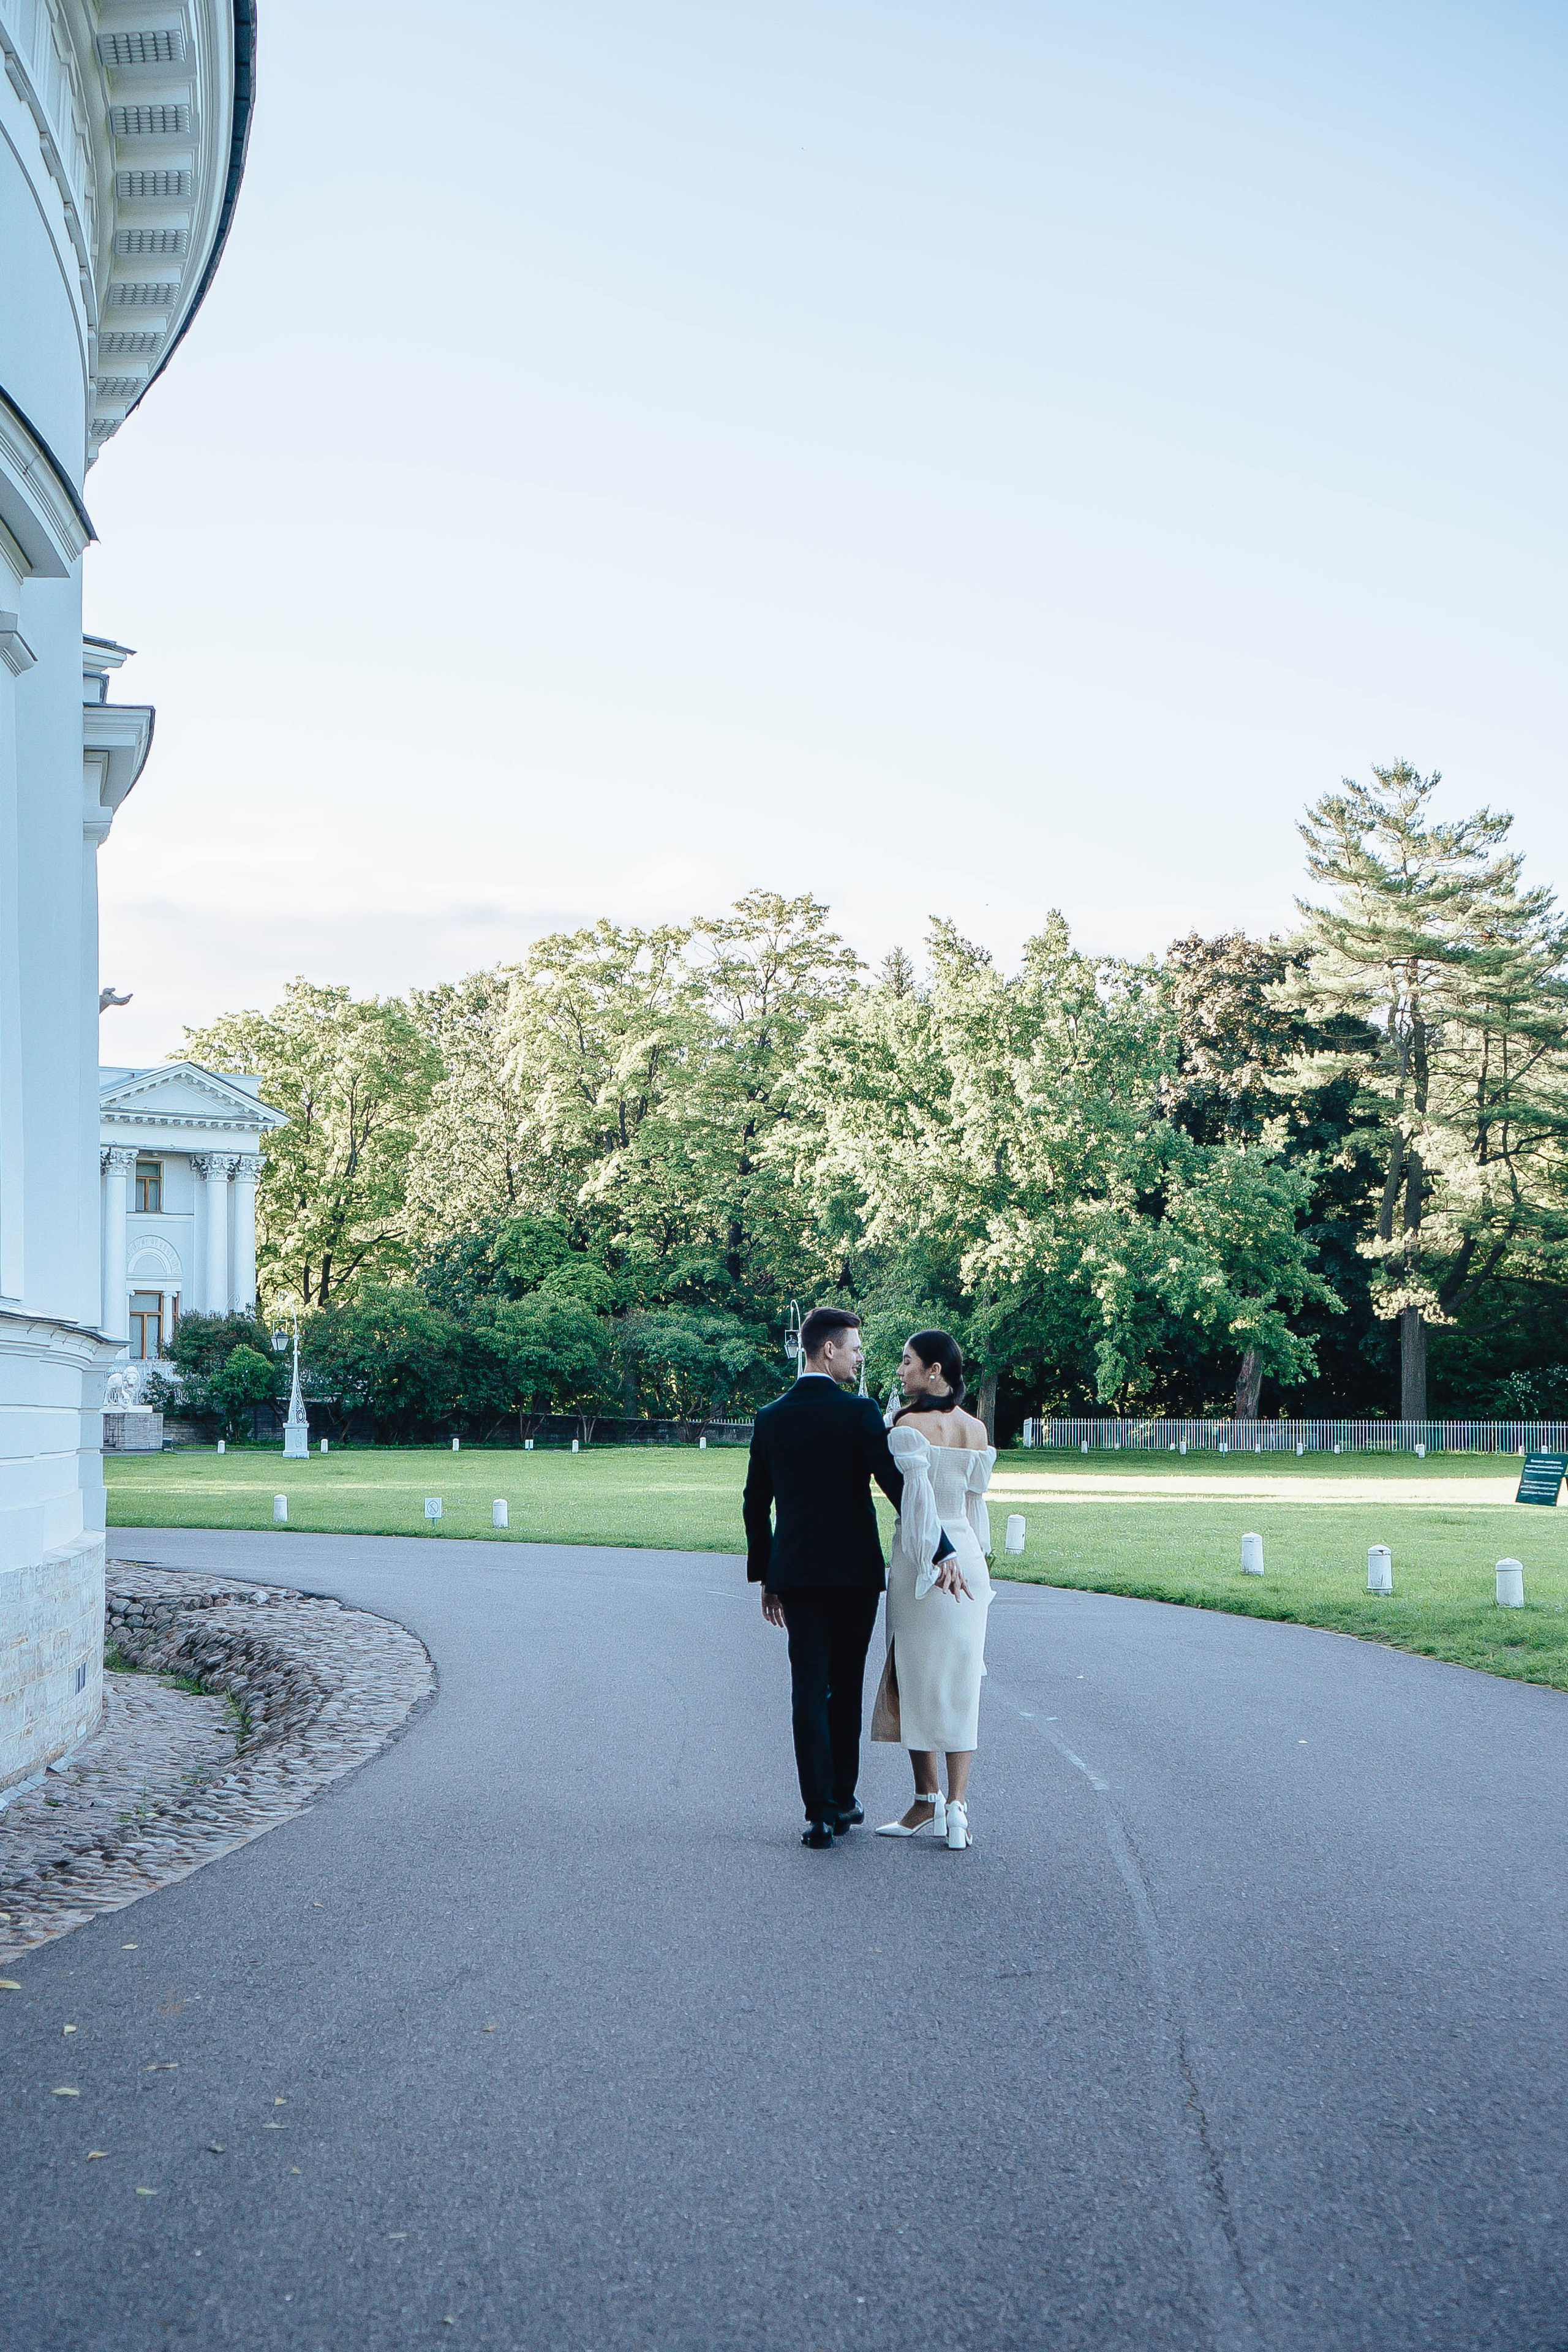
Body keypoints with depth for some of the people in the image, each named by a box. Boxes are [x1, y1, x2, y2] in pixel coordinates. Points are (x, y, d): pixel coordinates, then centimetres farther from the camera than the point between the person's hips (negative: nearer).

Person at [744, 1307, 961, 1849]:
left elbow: (755, 1505, 9)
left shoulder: (770, 1418, 4)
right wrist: (941, 1551, -14)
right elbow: (898, 1486, -17)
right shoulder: (859, 1413, -10)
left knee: (809, 1690, 1)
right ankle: (842, 1800, 22)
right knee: (846, 1688, 12)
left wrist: (765, 1577, 17)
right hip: (855, 1570, -2)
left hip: (796, 1571, 3)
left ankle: (821, 1814, -5)